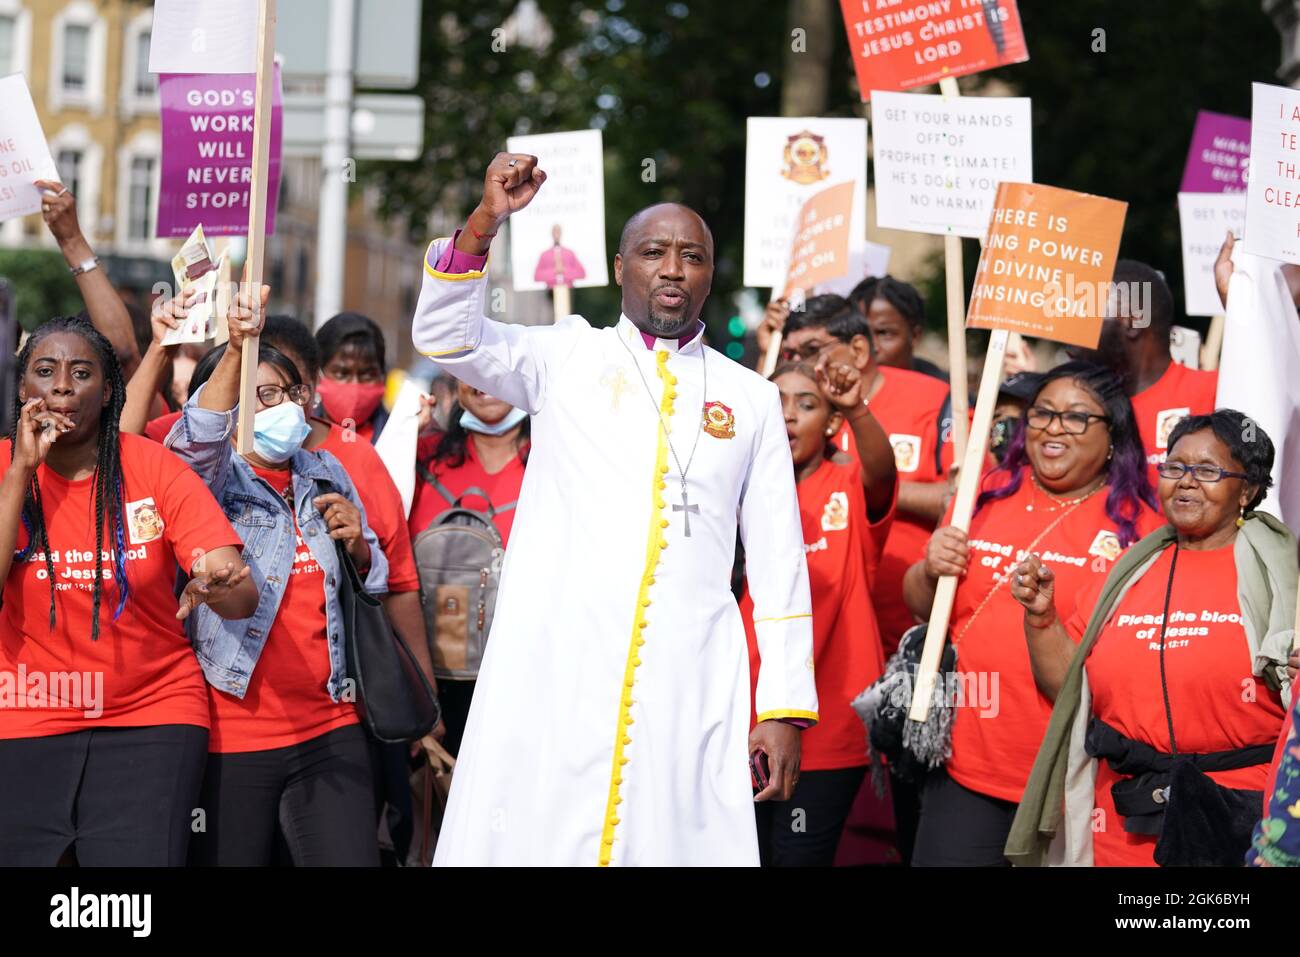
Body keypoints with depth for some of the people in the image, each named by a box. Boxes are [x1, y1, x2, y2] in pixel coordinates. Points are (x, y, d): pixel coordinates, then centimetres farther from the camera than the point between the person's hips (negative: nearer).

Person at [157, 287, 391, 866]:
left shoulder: (328, 476, 15)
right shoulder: (215, 477, 0)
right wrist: (236, 350, -40)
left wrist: (358, 545, 0)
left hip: (330, 730, 4)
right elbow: (198, 439, -25)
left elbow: (376, 585, 24)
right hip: (233, 736, -4)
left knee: (351, 857, -3)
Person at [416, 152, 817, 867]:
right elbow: (445, 338, -3)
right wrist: (485, 220, -17)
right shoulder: (566, 357, 12)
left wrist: (785, 708, 4)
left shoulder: (751, 398, 14)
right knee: (529, 839, -5)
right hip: (551, 675, -1)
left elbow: (778, 563, 11)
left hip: (690, 691, 1)